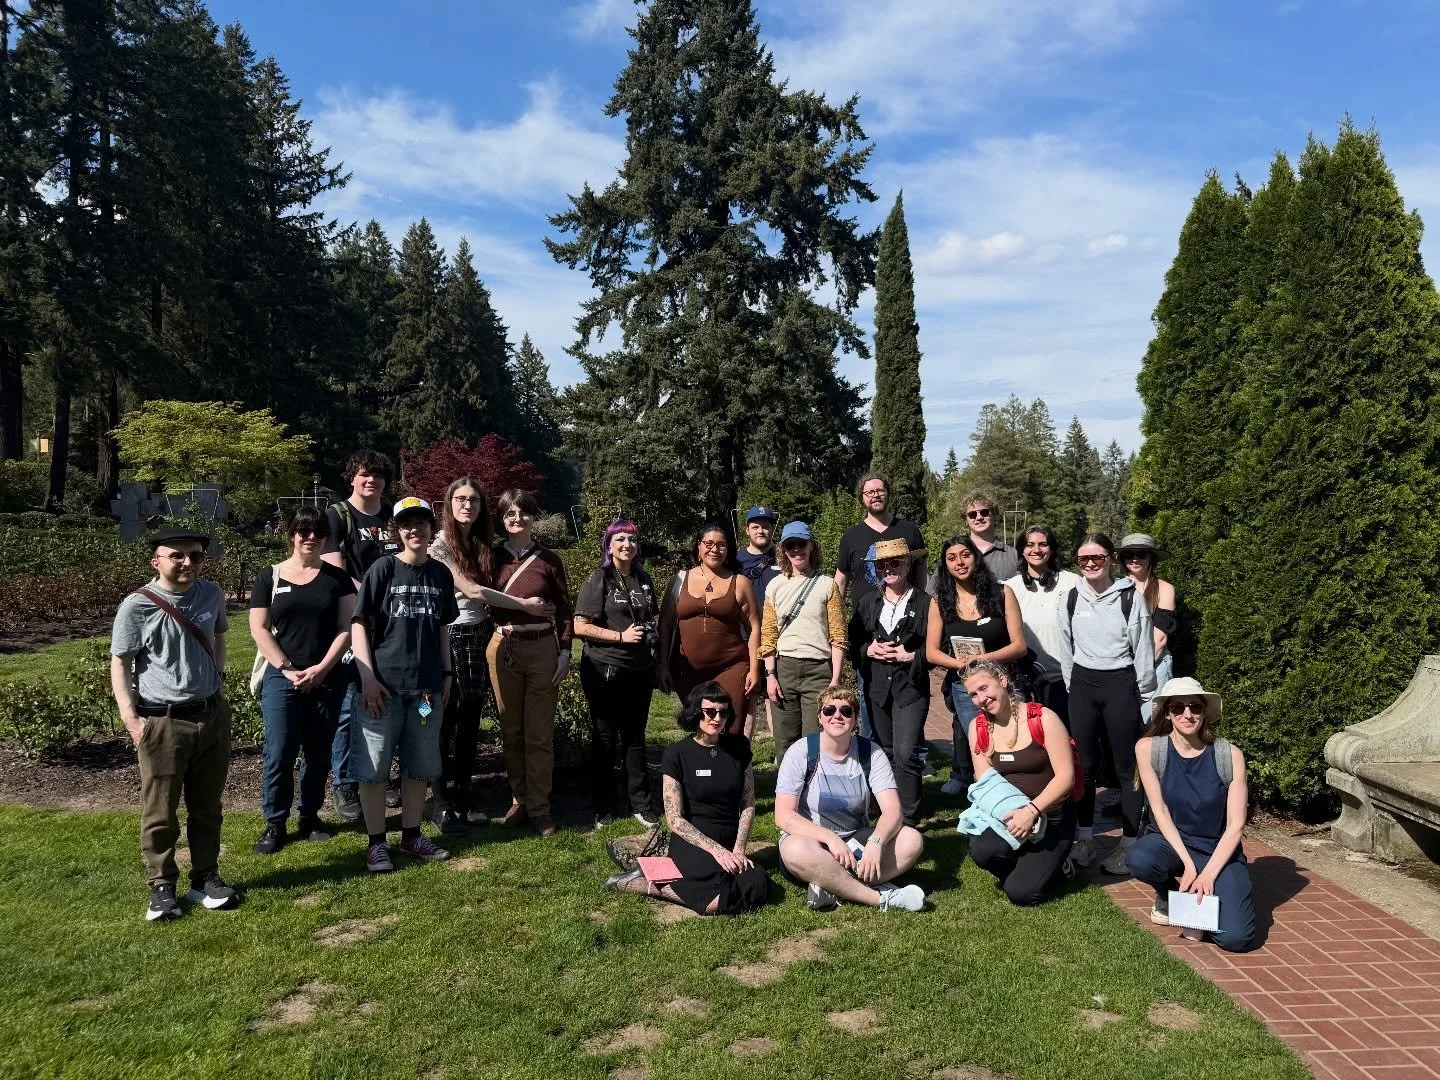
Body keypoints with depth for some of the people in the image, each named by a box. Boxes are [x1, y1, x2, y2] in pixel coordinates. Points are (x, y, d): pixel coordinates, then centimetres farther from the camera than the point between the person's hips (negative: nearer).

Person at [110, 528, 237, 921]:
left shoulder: (212, 594, 3)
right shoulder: (137, 606, -11)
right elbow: (120, 662, -6)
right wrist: (129, 715, -15)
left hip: (212, 715, 5)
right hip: (162, 722, -4)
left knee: (207, 807, 14)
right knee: (160, 812, 4)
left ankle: (206, 877, 27)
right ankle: (162, 887, 18)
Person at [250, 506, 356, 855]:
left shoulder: (337, 578, 6)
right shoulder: (270, 577, 4)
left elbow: (346, 629, 1)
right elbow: (259, 629, 0)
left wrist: (321, 668, -10)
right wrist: (287, 668, -10)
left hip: (327, 679, 1)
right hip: (282, 677, -1)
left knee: (319, 752, 7)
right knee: (279, 753, -5)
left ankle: (310, 816, 23)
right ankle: (275, 823, 9)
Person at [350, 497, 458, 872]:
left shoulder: (441, 574, 6)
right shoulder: (383, 569, -6)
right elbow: (359, 624, -7)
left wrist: (447, 674, 13)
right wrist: (367, 677, -13)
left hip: (426, 685, 4)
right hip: (384, 685, -4)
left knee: (420, 766, 12)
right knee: (373, 767, 2)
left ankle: (411, 835, 26)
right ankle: (377, 842, 15)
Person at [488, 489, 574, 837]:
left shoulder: (549, 560, 3)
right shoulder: (494, 557, 5)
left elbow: (564, 609, 4)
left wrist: (565, 651, -1)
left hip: (542, 648, -1)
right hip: (503, 648, 1)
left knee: (540, 733, 3)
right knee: (511, 730, 9)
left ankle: (539, 807, 11)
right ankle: (518, 799, 23)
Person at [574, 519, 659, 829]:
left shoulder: (644, 580, 11)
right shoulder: (598, 580, -5)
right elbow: (580, 627, -12)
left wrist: (651, 635, 3)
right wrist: (621, 636, -16)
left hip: (640, 670, 5)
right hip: (605, 670, -5)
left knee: (635, 736, 11)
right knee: (605, 738, 6)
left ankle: (641, 805, 20)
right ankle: (603, 808, 17)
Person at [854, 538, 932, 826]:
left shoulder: (924, 602, -2)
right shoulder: (868, 603, 12)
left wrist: (910, 656, -16)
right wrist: (869, 650, -6)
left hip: (911, 687, -5)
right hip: (877, 688, 5)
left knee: (905, 754, -12)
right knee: (886, 753, 13)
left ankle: (908, 818, -5)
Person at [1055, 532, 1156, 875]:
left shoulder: (1131, 598, -7)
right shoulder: (1070, 601, 4)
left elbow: (1143, 649, -4)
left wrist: (1142, 695, -3)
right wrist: (1073, 688, 11)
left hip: (1120, 684, -4)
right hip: (1082, 685, 4)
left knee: (1125, 766, 3)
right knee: (1084, 764, 9)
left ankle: (1129, 842, 10)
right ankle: (1085, 837, 20)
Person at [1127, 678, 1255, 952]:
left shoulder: (1230, 755, -12)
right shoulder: (1148, 748, -11)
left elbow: (1235, 825, -11)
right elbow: (1160, 811, -10)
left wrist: (1208, 874, -18)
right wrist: (1187, 864, -18)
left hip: (1218, 851, 0)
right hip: (1170, 842, 1)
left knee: (1236, 938, -22)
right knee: (1139, 860, -36)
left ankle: (1197, 900, 15)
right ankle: (1169, 894, 3)